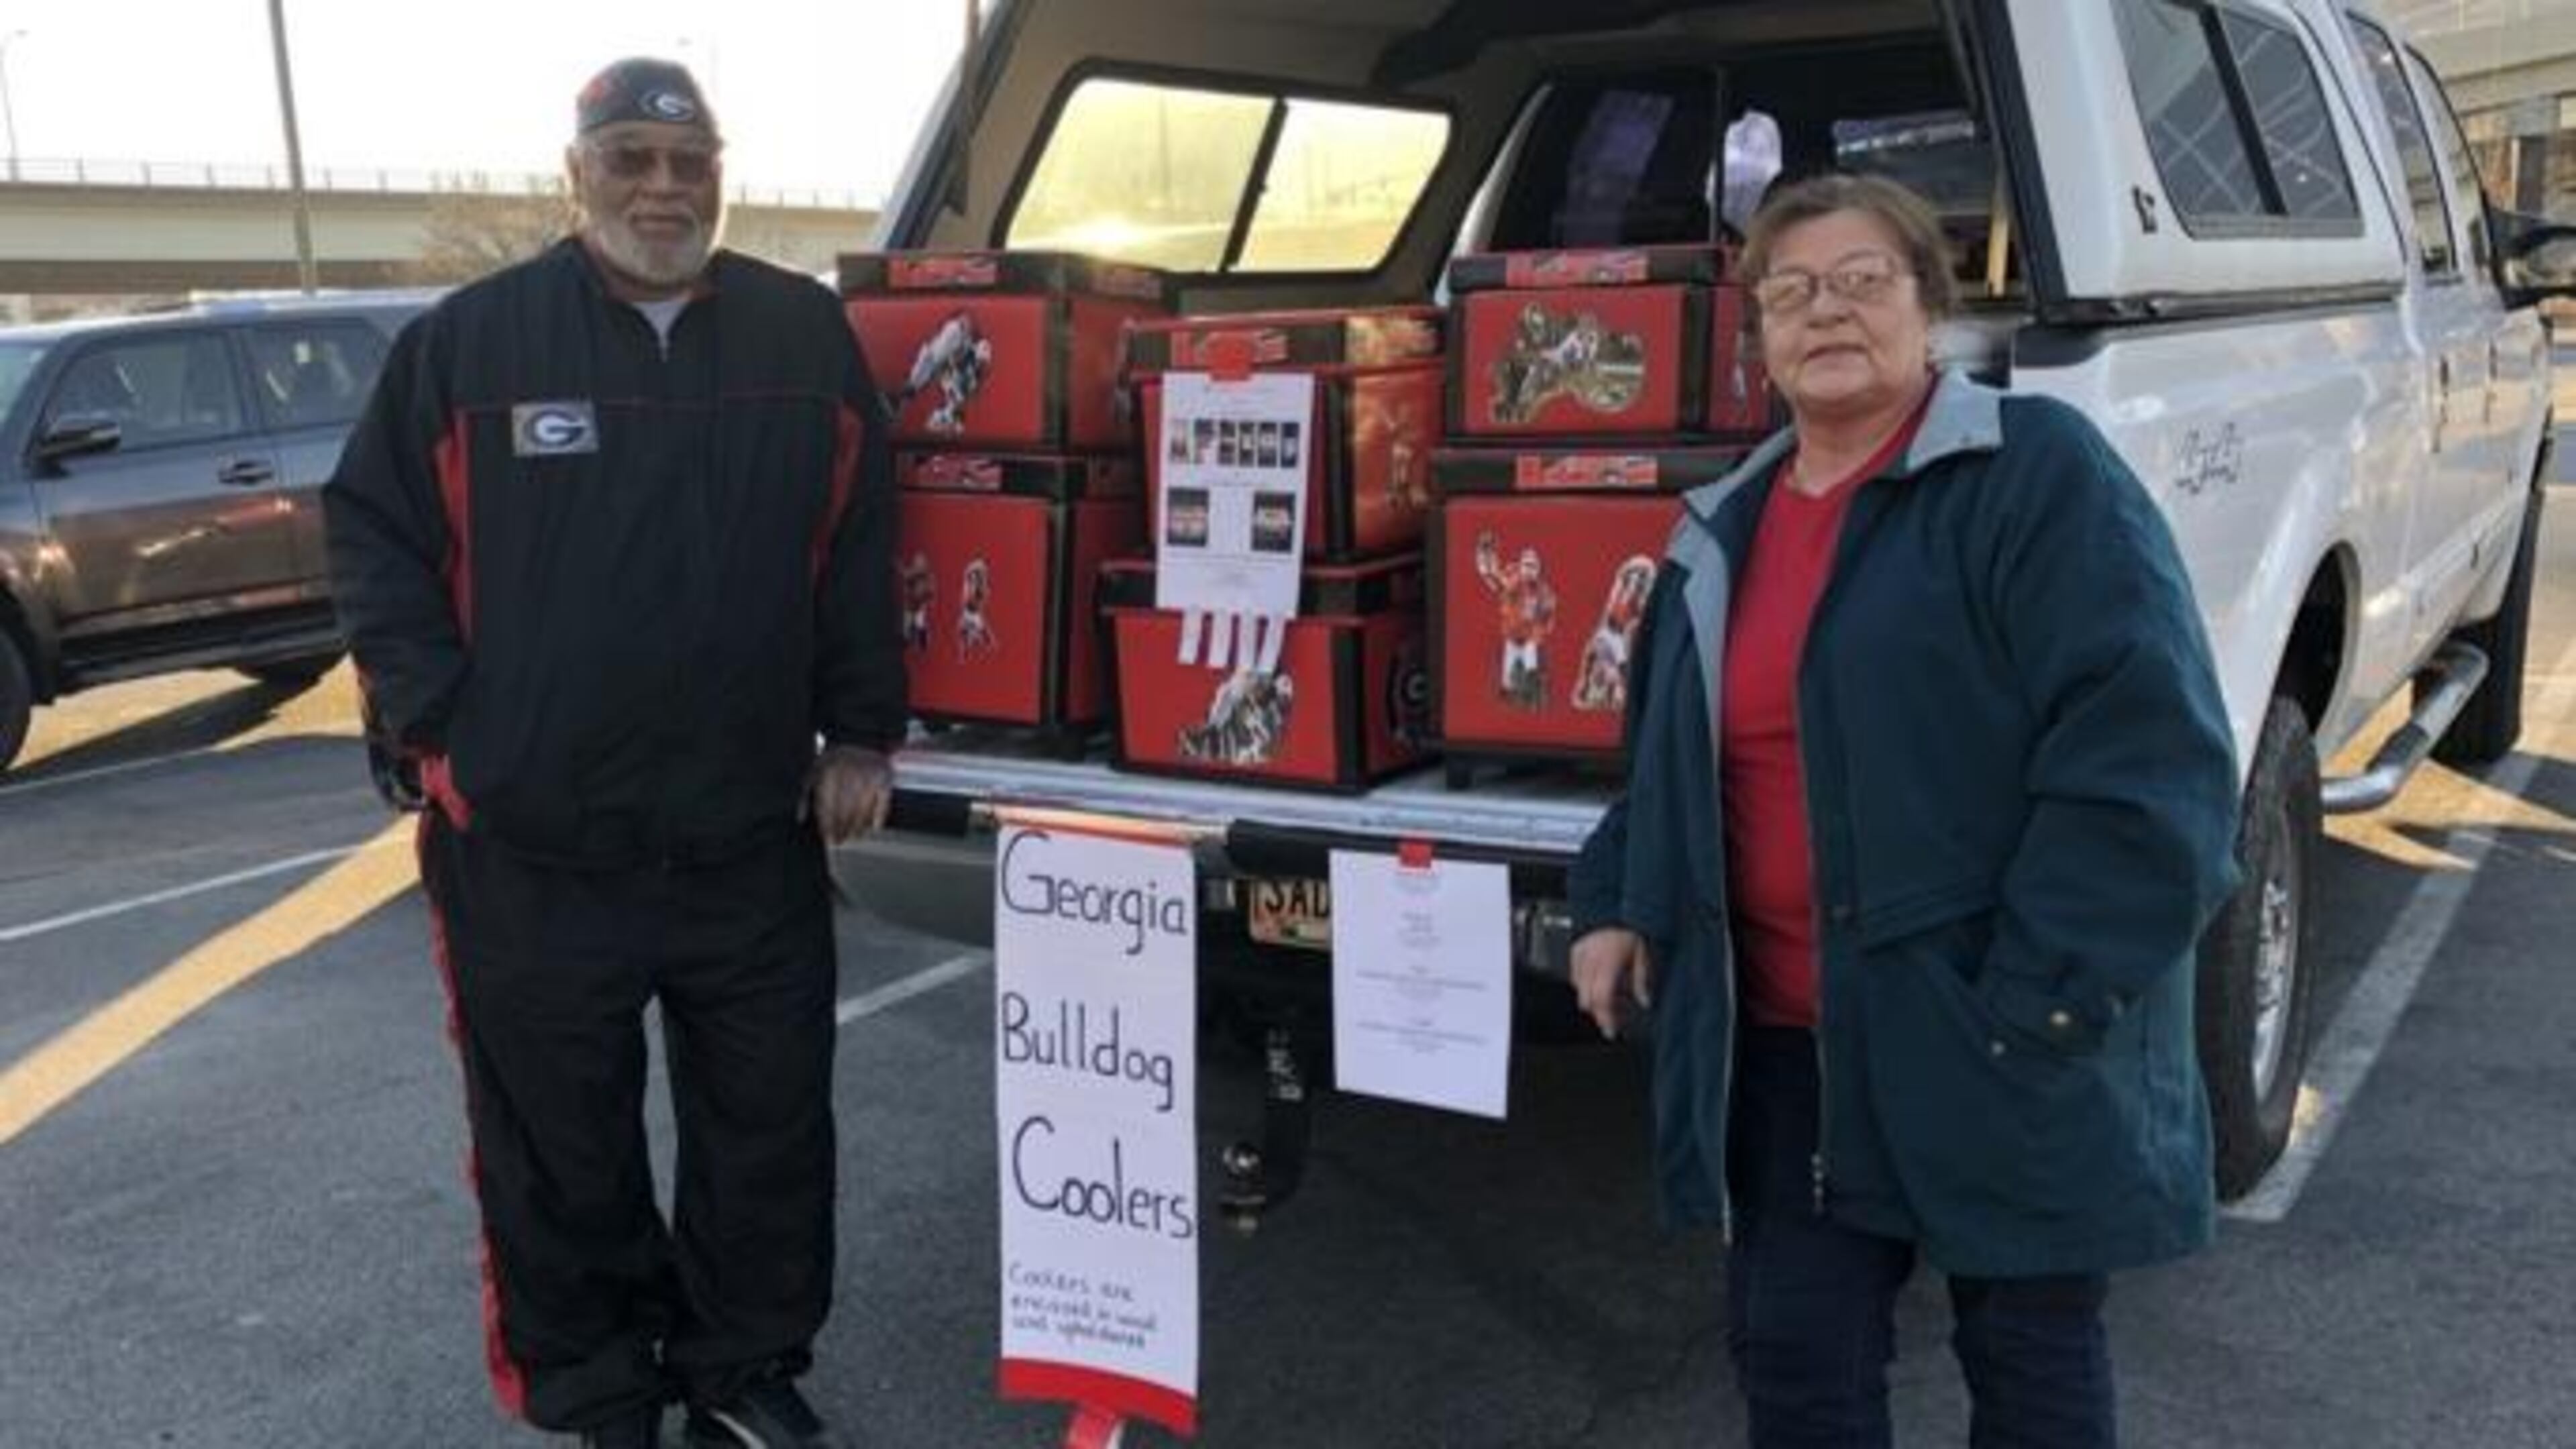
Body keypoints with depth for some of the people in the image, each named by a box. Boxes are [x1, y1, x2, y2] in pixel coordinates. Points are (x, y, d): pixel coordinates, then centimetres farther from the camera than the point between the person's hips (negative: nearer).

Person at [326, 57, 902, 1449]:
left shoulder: (807, 334, 4)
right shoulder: (470, 338, -3)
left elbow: (860, 546, 8)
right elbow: (373, 535, 2)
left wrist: (860, 732, 4)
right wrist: (444, 730, -5)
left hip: (752, 836, 2)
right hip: (528, 846, -2)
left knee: (768, 1126, 14)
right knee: (563, 1151, 12)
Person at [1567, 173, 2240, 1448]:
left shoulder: (2037, 472, -11)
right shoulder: (1726, 524, 11)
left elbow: (2146, 756, -19)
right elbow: (1666, 752, 23)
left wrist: (2039, 1004, -21)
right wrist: (1615, 906, 11)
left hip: (2011, 1048, -5)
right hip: (1787, 1036, 6)